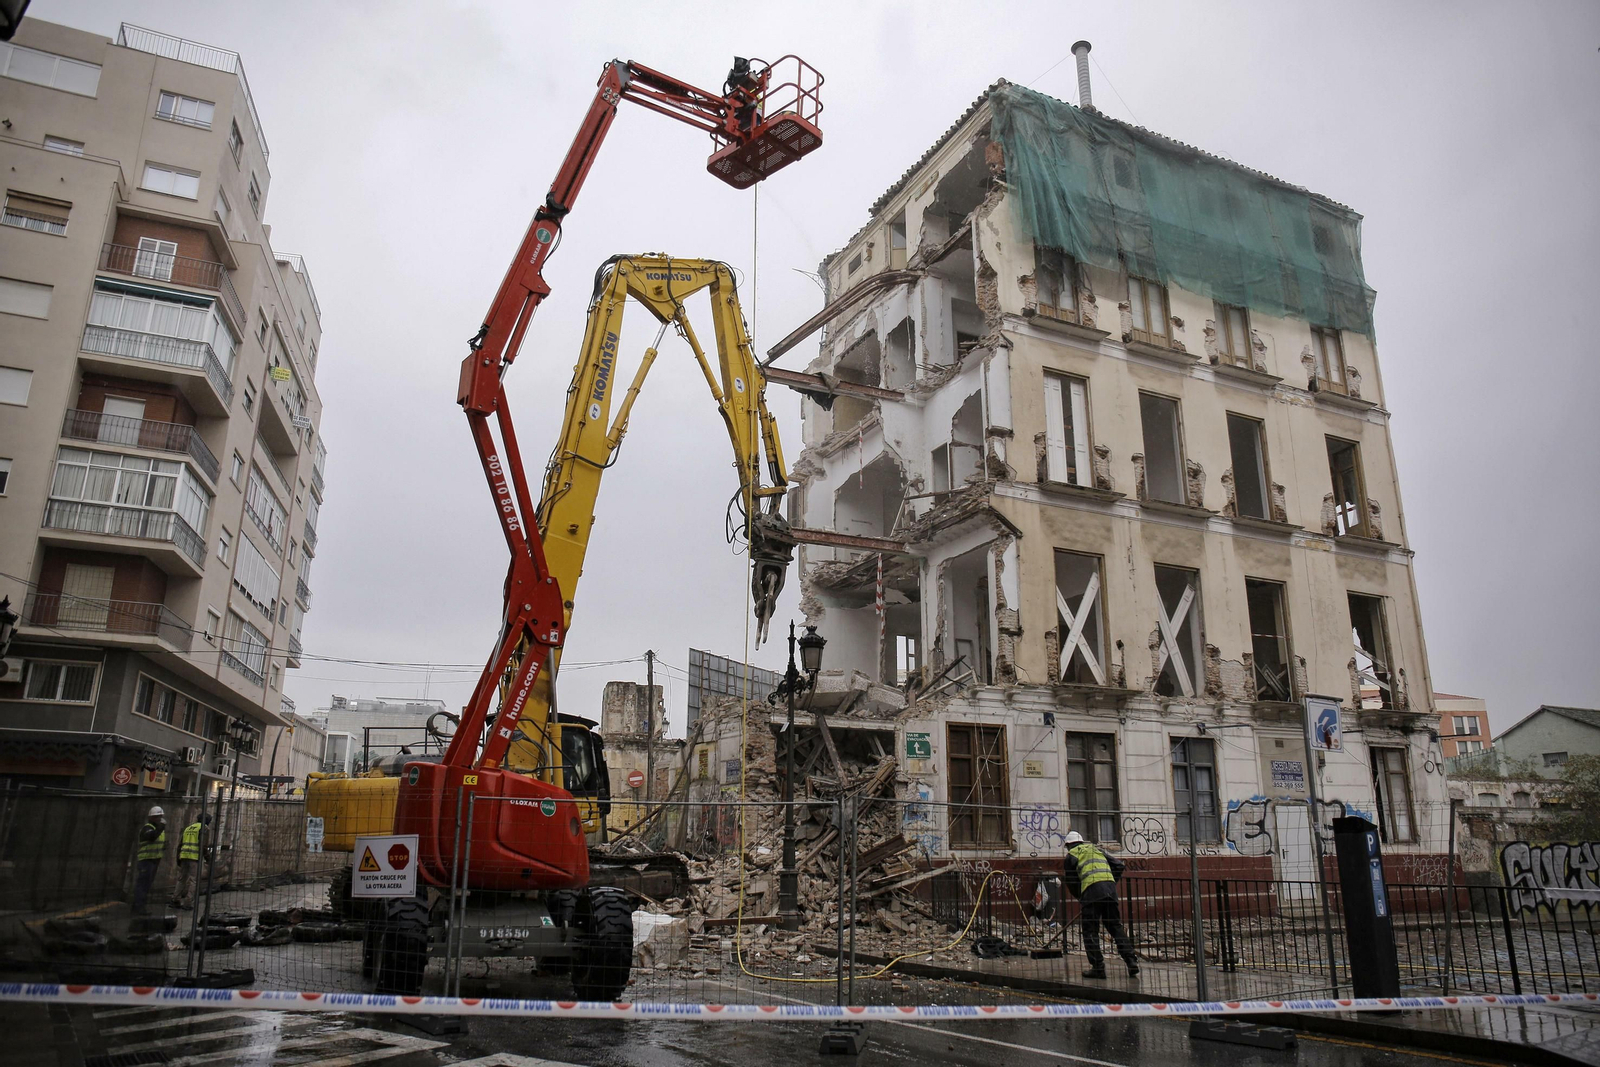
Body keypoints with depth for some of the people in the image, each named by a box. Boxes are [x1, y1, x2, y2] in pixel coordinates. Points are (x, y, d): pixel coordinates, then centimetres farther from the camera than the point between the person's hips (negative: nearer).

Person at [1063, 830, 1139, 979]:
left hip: (1091, 890, -5)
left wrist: (1080, 896, 24)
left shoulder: (1071, 855, 14)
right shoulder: (1097, 849, 29)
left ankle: (1098, 967, -1)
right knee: (1116, 927, 12)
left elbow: (1071, 881, 11)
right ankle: (1132, 961, 5)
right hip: (1110, 889, 5)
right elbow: (1118, 865, 23)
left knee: (1090, 931, 3)